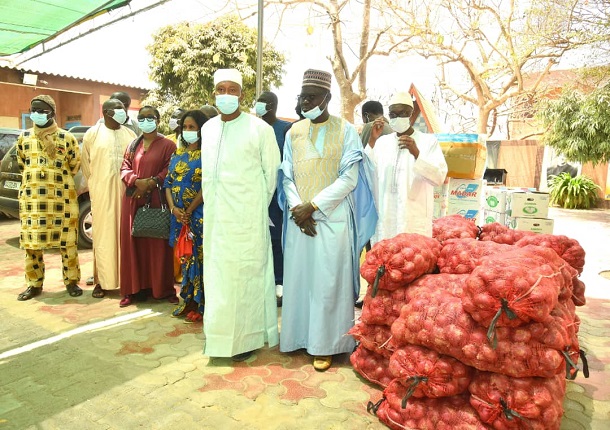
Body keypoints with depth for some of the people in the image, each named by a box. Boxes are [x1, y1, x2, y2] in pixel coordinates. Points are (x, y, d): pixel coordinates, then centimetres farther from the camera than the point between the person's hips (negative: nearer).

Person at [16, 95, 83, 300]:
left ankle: (72, 281, 14)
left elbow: (75, 165, 7)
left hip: (61, 197, -3)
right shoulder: (24, 137, 9)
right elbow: (22, 164, 21)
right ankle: (34, 284, 18)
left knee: (67, 241, 1)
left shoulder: (66, 138, -1)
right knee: (31, 242, 6)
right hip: (31, 197, 3)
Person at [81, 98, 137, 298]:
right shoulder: (92, 134, 3)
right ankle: (102, 281, 9)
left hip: (126, 192, 2)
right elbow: (86, 164, 6)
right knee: (103, 235, 2)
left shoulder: (130, 134, 9)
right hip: (102, 193, -2)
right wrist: (95, 186, 5)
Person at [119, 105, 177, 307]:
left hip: (156, 200, -4)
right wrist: (137, 181, -10)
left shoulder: (167, 145, 1)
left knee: (158, 244, -1)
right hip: (133, 200, 5)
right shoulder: (133, 145, 16)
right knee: (133, 243, 5)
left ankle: (164, 289, 9)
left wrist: (151, 183, -18)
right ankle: (135, 289, 14)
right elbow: (124, 168, 10)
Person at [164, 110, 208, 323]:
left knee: (199, 257, -2)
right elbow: (168, 183, 9)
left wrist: (189, 211, -11)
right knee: (184, 257, 11)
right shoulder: (177, 153, 12)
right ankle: (187, 300, 23)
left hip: (199, 214, -6)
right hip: (178, 214, 6)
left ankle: (201, 304, 8)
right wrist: (173, 208, -5)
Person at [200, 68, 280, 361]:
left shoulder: (260, 129, -8)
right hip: (214, 216, 6)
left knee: (245, 274, 1)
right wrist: (211, 203, 14)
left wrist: (258, 205, 4)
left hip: (246, 217, -6)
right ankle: (218, 335, 27)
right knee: (216, 274, 13)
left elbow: (271, 173, -2)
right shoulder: (208, 129, 10)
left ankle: (246, 337, 15)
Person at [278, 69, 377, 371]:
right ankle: (300, 336, 22)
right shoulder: (293, 132, 10)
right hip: (299, 218, 4)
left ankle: (325, 344, 12)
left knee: (328, 281, 0)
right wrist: (297, 209, -8)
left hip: (332, 218, -3)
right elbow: (286, 177, 8)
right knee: (298, 276, 8)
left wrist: (313, 206, -13)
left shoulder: (345, 131, -1)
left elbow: (349, 178, -8)